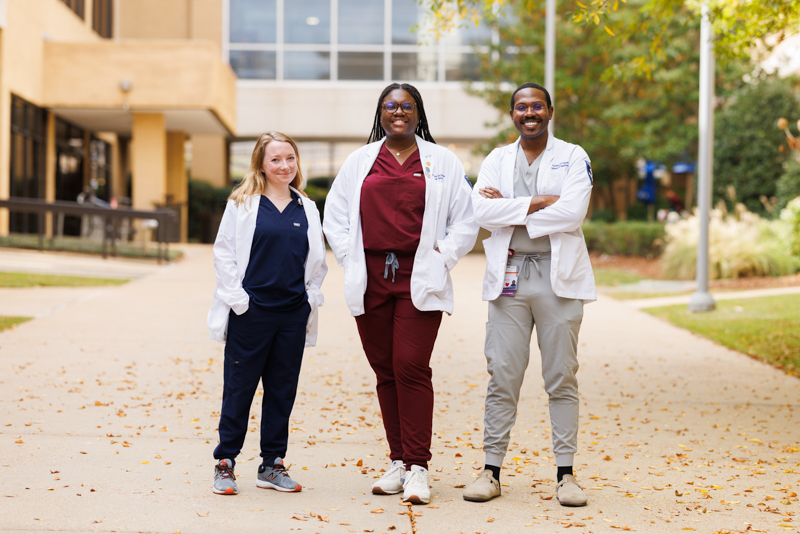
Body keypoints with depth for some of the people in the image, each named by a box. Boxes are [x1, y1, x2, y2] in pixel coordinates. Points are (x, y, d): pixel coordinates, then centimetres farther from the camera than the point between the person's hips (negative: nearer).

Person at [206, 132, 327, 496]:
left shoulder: (307, 209, 10)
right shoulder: (242, 204, -1)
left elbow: (317, 260, 17)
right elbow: (224, 252, -1)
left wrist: (311, 297, 6)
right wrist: (236, 296, -8)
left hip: (293, 313, 4)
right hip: (251, 311, -4)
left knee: (282, 390, 8)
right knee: (239, 388, 2)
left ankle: (272, 465, 18)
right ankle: (225, 463, 13)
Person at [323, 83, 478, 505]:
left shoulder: (442, 162, 9)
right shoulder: (359, 161, 13)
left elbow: (465, 220, 9)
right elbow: (335, 215, 16)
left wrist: (442, 257, -2)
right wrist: (351, 258, 4)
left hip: (419, 280, -3)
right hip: (371, 278, 3)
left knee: (411, 367, -12)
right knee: (385, 371, 6)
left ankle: (418, 468, -7)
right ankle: (398, 461, 15)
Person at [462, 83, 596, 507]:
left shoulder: (573, 157, 5)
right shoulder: (496, 160, 12)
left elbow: (572, 212, -11)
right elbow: (481, 211, -4)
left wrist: (510, 209, -8)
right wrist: (537, 203, -12)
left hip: (558, 275, -1)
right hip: (509, 276, 2)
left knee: (562, 377, 1)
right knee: (503, 376, 1)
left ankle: (565, 474, 6)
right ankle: (491, 470, 7)